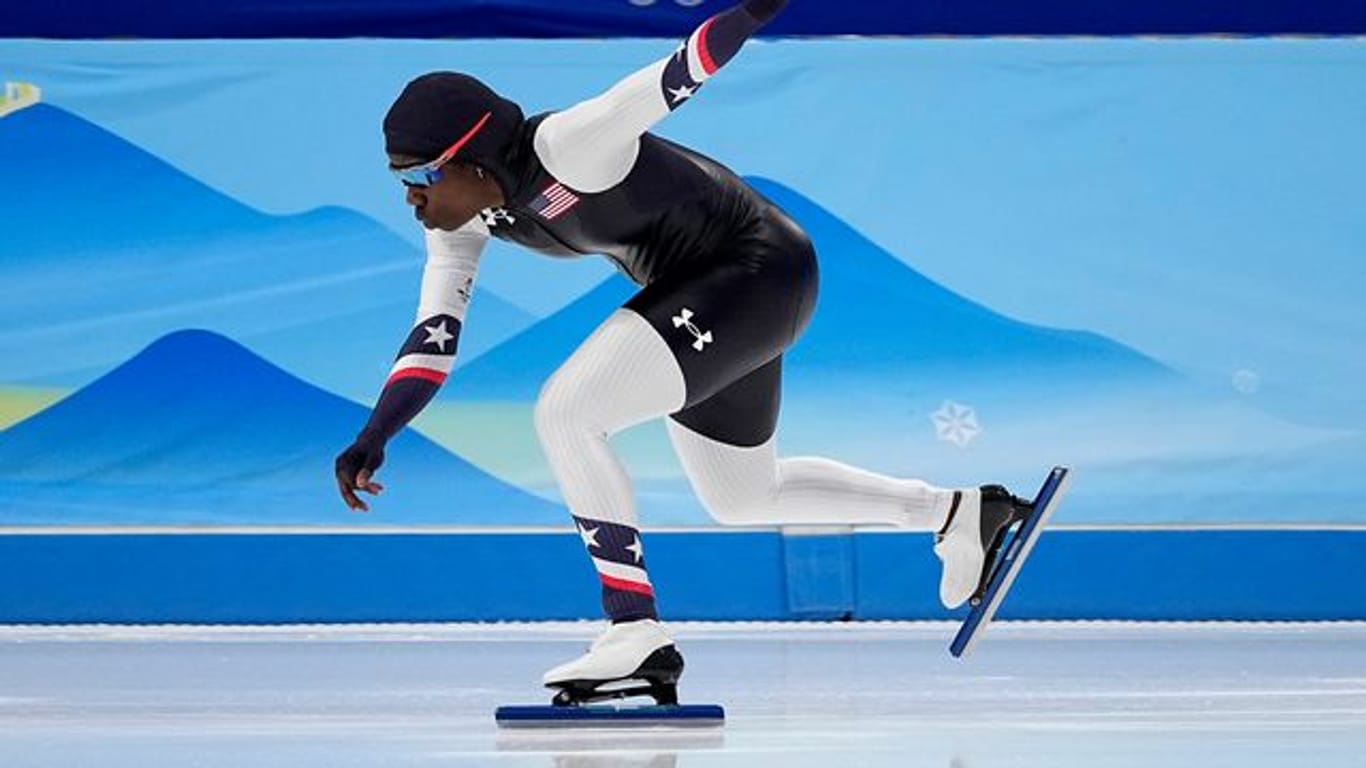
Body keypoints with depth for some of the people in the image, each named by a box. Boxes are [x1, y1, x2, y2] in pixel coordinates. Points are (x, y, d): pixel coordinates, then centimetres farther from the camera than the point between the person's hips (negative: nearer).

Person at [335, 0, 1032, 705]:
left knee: (564, 413, -22)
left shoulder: (563, 146, -28)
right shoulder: (462, 219, -3)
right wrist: (372, 440, -16)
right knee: (739, 501, 23)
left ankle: (639, 637, -16)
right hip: (706, 300, 10)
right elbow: (435, 335, -4)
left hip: (758, 274, -10)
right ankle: (956, 513, 38)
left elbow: (673, 79, -33)